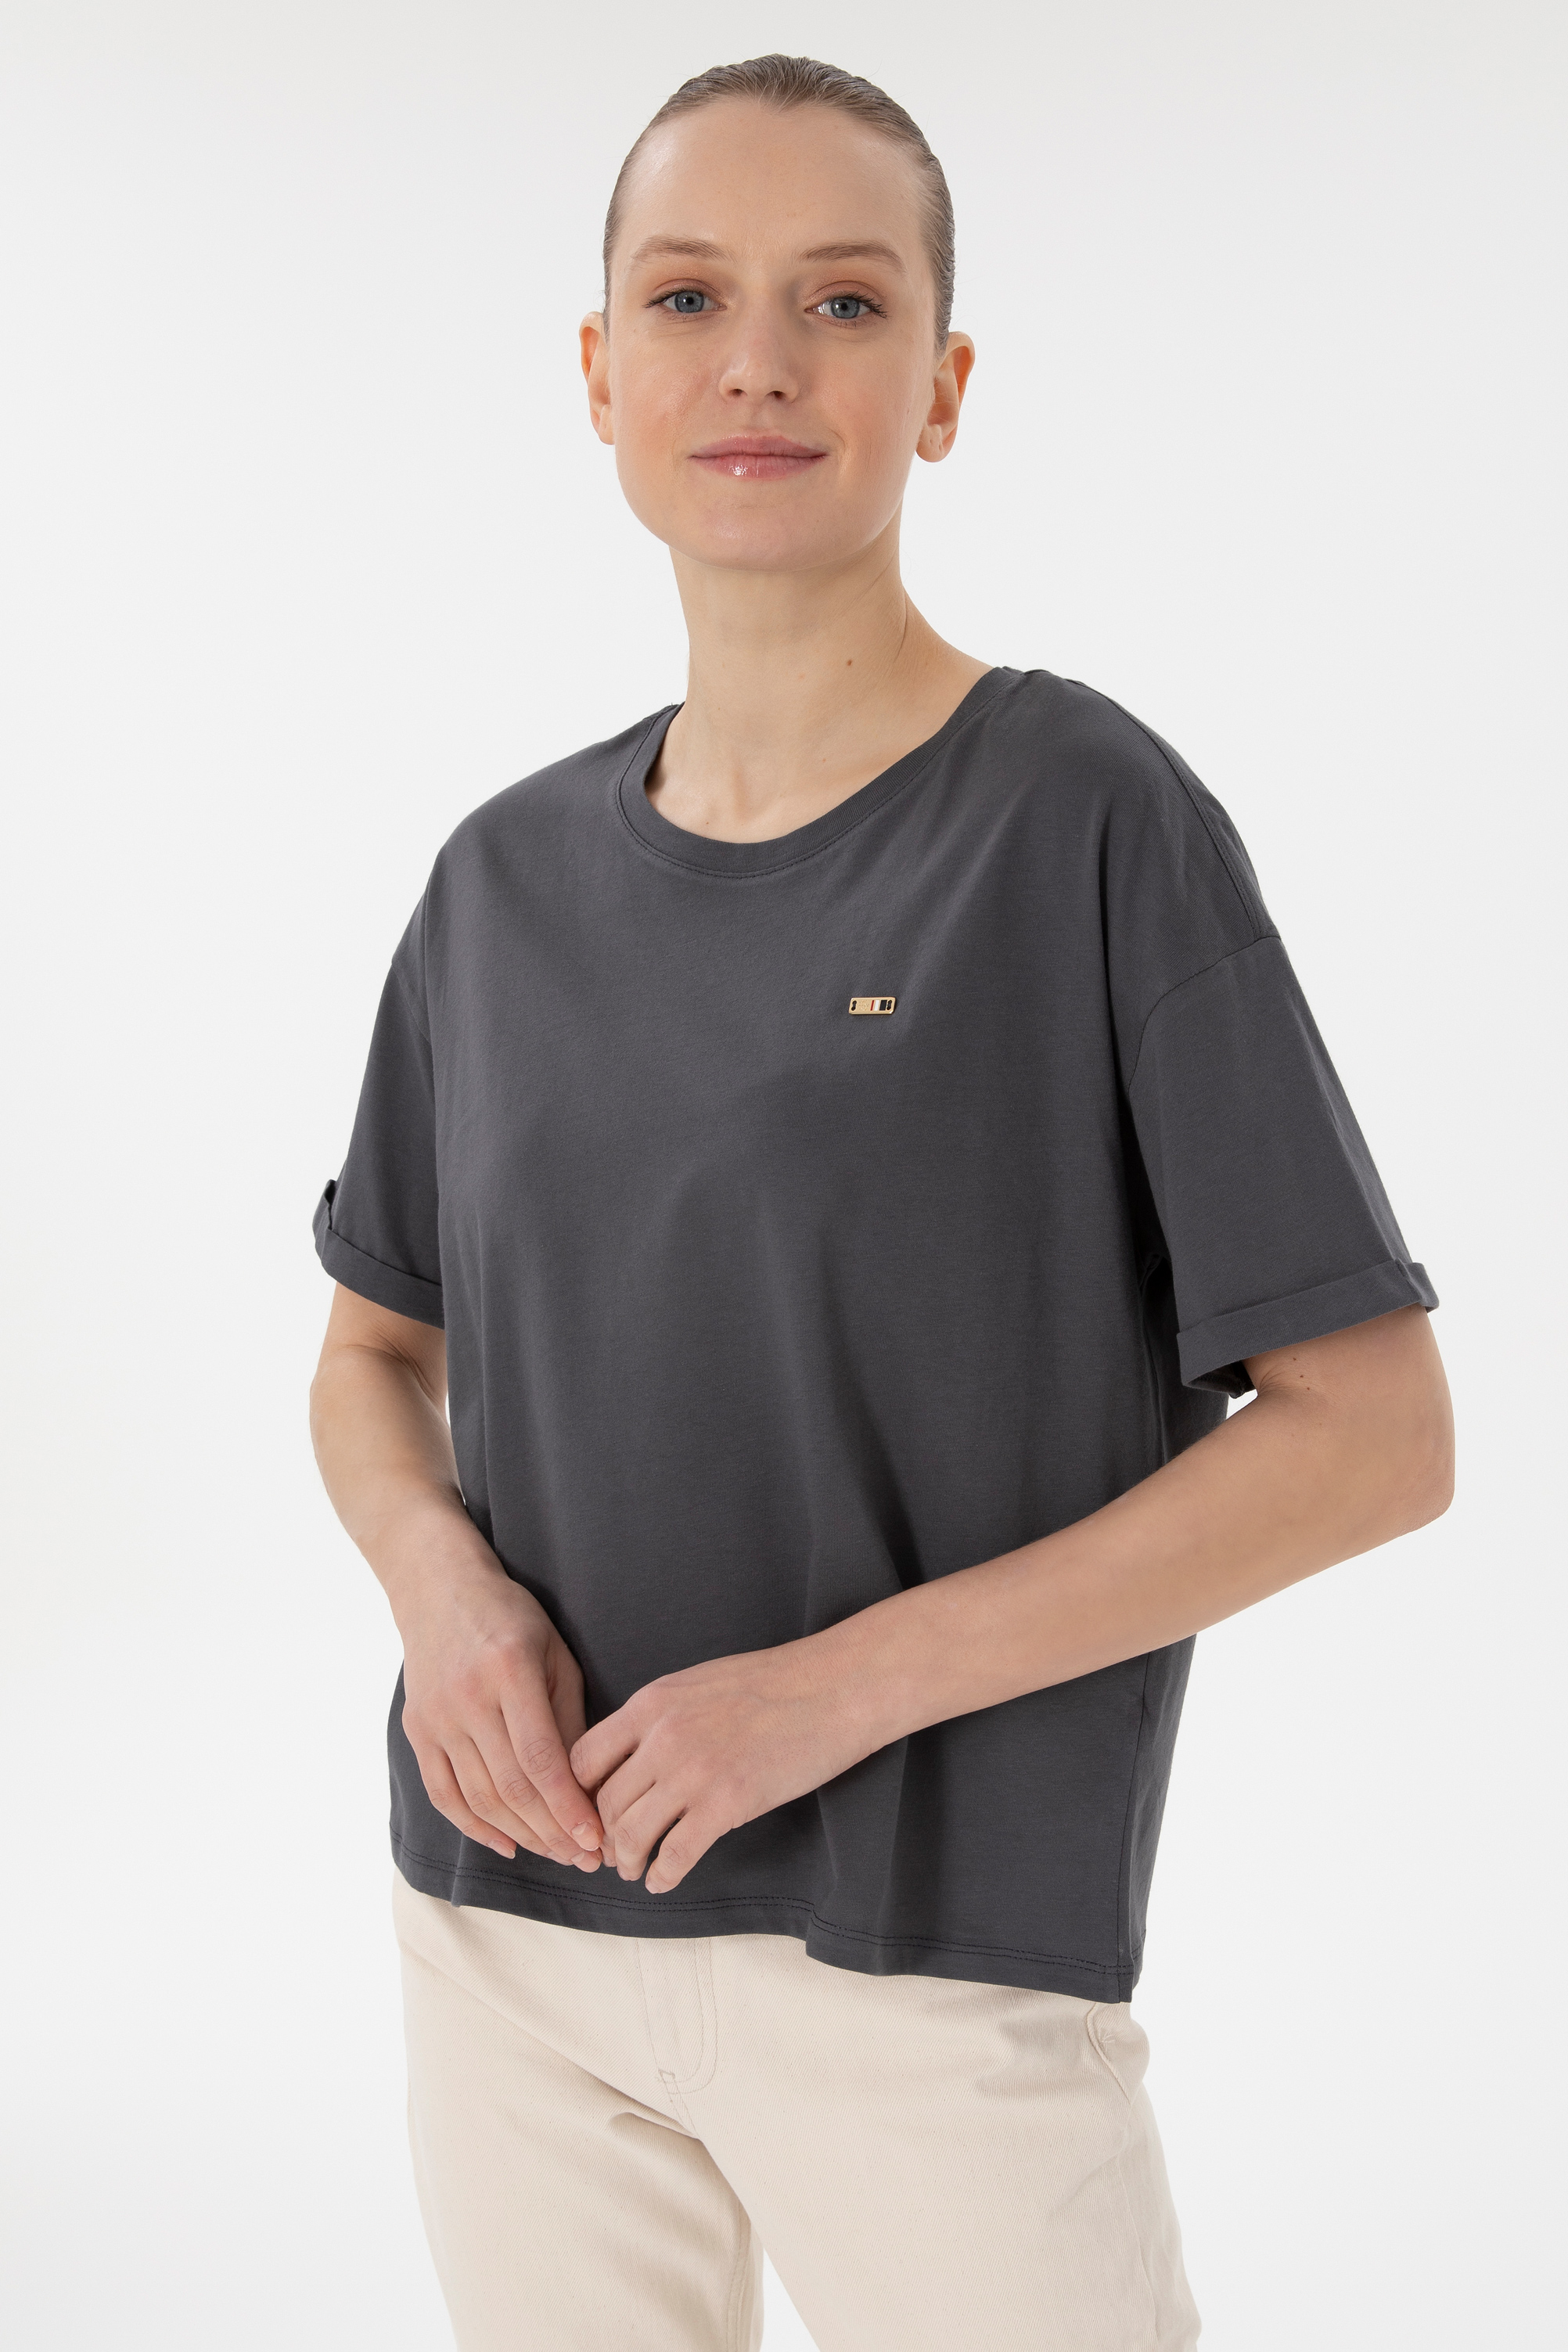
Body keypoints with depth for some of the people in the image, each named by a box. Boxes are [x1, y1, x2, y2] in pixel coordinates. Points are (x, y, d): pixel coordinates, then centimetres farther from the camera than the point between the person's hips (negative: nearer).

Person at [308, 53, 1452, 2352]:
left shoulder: (1089, 817, -9)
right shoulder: (511, 875, 4)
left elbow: (1374, 1431, -10)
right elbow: (374, 1354, 16)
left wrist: (841, 1686, -17)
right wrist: (443, 1577, -7)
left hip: (939, 1961, -4)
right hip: (514, 1928, 4)